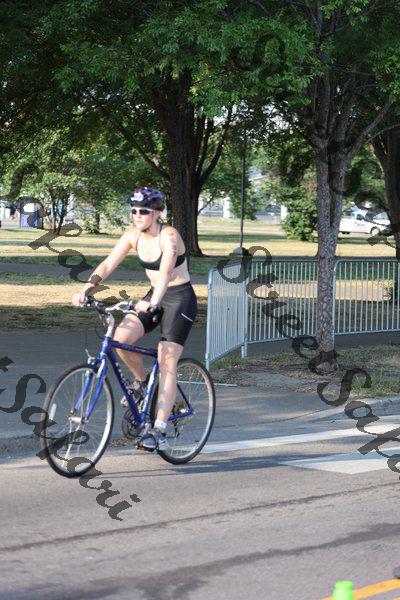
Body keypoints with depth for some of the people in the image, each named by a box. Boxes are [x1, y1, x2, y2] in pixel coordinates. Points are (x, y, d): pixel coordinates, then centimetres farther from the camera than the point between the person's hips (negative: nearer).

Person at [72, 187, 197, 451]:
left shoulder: (169, 236, -22)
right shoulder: (133, 236, -3)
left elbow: (165, 271, -38)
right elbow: (107, 265, -9)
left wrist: (153, 302, -54)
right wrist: (86, 289, -25)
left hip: (180, 299, -6)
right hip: (154, 297, 6)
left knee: (166, 363, -15)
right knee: (120, 338, -18)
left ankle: (159, 431, -15)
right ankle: (142, 381, 10)